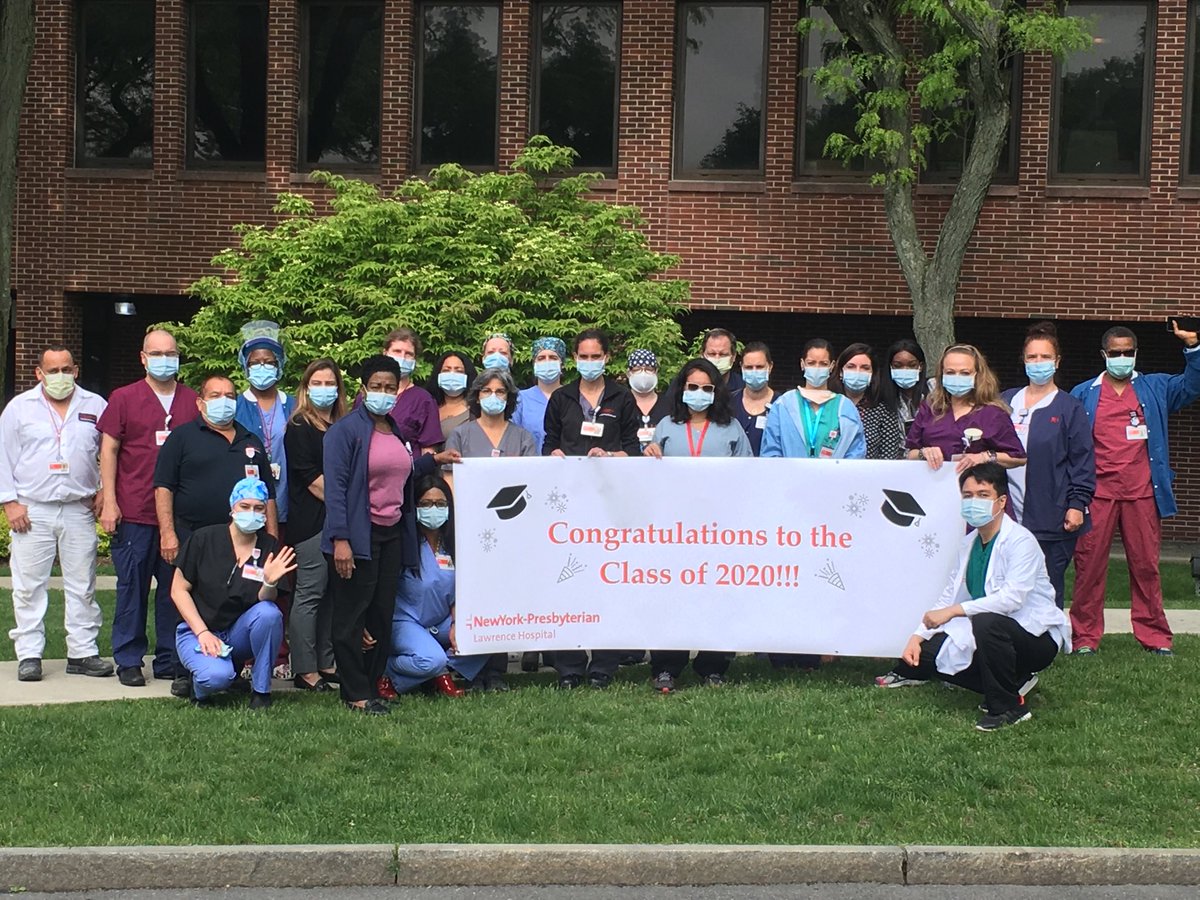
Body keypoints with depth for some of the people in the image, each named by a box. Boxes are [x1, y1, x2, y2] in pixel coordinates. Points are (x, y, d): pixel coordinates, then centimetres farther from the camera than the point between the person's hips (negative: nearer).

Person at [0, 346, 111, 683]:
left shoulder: (95, 406, 8)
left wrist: (104, 491, 3)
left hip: (79, 510, 1)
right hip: (32, 511, -1)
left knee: (82, 586, 4)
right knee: (29, 586, 1)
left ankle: (83, 652, 12)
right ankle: (29, 654, 8)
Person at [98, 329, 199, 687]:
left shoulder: (193, 402, 9)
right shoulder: (123, 398, 4)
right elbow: (109, 450, 3)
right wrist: (109, 502, -4)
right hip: (134, 512, -2)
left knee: (174, 588, 6)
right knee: (132, 587, 3)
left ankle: (169, 660, 15)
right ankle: (129, 661, 11)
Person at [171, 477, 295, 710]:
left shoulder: (270, 549, -2)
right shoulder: (204, 539, -8)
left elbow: (263, 603, -8)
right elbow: (178, 590, -4)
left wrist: (270, 583, -31)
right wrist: (203, 633, -13)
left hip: (238, 633, 3)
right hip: (197, 630, -3)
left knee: (269, 613, -30)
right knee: (217, 676, -33)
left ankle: (260, 691, -11)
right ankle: (197, 679, 7)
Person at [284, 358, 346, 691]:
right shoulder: (298, 429, -1)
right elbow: (311, 476, -9)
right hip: (312, 521, -6)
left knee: (332, 593, 7)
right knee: (309, 593, -6)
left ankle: (326, 663, 14)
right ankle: (304, 670, -3)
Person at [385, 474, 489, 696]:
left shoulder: (454, 544, 3)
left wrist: (456, 625, -7)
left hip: (442, 623, 6)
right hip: (405, 621, -6)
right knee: (431, 661, -33)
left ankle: (442, 671, 2)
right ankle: (384, 671, -3)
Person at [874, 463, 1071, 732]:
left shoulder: (1020, 541, -17)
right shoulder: (969, 544, 8)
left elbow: (1013, 597, -30)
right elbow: (949, 596, 10)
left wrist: (953, 611, -33)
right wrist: (918, 636, -3)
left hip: (1037, 637, -8)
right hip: (991, 634, 8)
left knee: (986, 622, -37)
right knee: (930, 652, -8)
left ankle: (1008, 707, -18)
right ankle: (1013, 681, 8)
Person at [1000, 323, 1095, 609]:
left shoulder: (1070, 408, 2)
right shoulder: (1006, 402, 13)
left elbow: (1083, 461, 0)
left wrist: (1077, 504, -7)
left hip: (1053, 519, -3)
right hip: (1010, 516, 3)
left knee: (1048, 591, 1)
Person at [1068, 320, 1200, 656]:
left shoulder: (1155, 388, 13)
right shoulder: (1083, 395, 9)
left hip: (1142, 493, 1)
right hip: (1097, 493, -1)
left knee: (1146, 565, 5)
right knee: (1089, 564, -1)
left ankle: (1154, 636, 12)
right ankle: (1085, 636, 7)